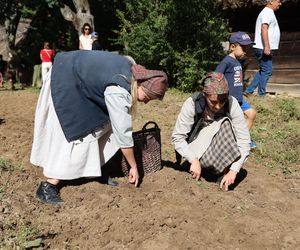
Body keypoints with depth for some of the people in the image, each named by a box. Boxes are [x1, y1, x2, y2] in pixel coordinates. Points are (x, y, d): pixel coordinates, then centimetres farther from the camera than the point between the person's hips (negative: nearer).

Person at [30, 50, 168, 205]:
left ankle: (95, 170, 11)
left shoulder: (131, 71, -6)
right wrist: (134, 167, -17)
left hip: (77, 80, 9)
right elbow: (123, 132, -27)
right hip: (65, 84, -9)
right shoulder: (118, 91, -32)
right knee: (75, 133, -12)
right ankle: (48, 186, -8)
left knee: (101, 126, 5)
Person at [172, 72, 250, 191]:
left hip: (220, 150, 2)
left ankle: (224, 172, -18)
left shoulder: (232, 104, -21)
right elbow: (177, 138, -19)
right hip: (198, 152, -2)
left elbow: (244, 140, -21)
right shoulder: (192, 104, -23)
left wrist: (234, 170, -30)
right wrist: (194, 160, -31)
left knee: (225, 124, -27)